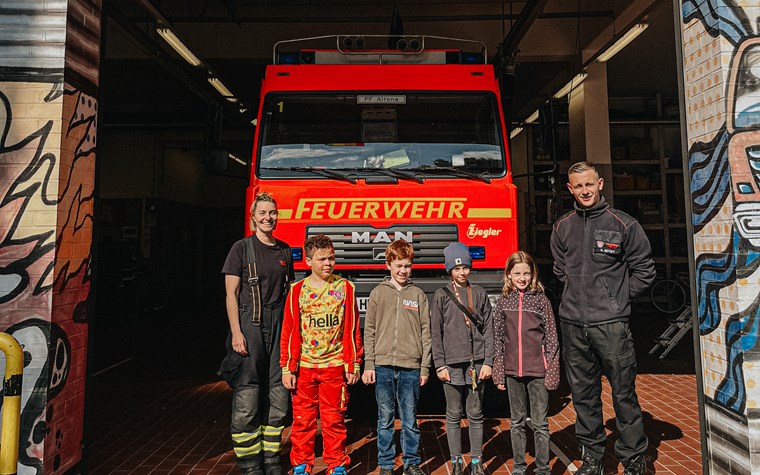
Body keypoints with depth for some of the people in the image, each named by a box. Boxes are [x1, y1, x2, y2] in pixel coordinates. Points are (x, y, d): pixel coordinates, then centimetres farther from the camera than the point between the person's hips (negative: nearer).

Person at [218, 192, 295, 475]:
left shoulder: (284, 250, 12)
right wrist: (236, 333, -12)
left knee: (278, 396, 8)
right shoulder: (242, 248, -1)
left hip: (278, 327, 5)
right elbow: (231, 293, -5)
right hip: (250, 326, -4)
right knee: (247, 398, -1)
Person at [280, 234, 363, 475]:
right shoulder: (297, 290, 1)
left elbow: (352, 329, 1)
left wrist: (354, 364, -1)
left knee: (334, 420, 9)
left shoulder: (345, 288, -1)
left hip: (335, 365, -1)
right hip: (303, 367, 1)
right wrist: (287, 368, 0)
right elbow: (289, 331, 3)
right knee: (302, 420, 11)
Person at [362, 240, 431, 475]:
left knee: (410, 420, 9)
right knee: (385, 419, 9)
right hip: (383, 366, 0)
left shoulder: (418, 294, 6)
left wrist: (425, 367, 1)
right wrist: (368, 365, -1)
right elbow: (369, 331, 4)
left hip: (410, 367, 0)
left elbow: (426, 332, 5)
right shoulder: (378, 293, 5)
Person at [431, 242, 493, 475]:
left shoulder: (480, 293, 7)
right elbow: (436, 333, 1)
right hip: (452, 363, -1)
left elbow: (488, 330, 6)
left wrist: (488, 361, -1)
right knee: (453, 415, 8)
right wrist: (440, 365, -4)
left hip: (476, 362, 1)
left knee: (476, 414, 10)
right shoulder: (441, 296, 1)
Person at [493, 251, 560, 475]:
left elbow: (551, 339, -1)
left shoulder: (541, 300, -2)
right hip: (513, 372, 2)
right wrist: (498, 373, 2)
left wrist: (552, 372, -5)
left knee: (540, 423, 8)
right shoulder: (503, 302, 2)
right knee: (516, 422, 14)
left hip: (537, 371, -2)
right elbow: (498, 339, 4)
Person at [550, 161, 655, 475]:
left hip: (610, 323, -3)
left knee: (624, 393, 4)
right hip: (572, 323, 4)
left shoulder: (623, 224, -2)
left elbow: (644, 270, 3)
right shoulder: (562, 227, 9)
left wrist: (616, 299, 3)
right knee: (583, 393, 12)